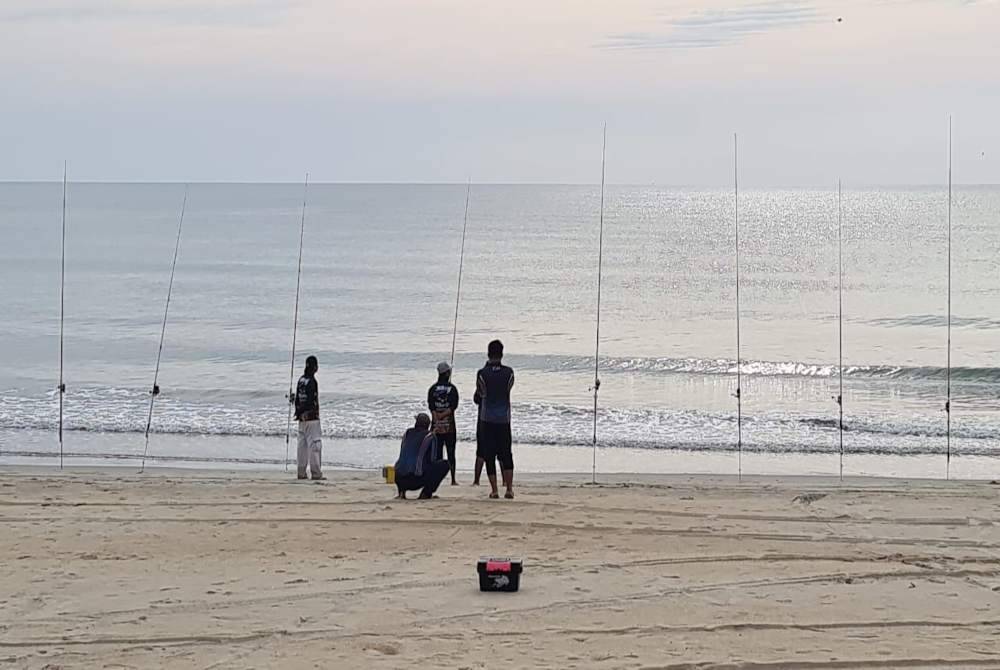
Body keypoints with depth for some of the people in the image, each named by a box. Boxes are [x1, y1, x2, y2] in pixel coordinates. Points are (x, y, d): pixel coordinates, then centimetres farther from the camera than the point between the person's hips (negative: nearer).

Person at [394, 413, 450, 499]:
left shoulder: (407, 433, 17)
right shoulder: (430, 436, 4)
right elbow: (431, 460, 8)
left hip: (399, 479, 5)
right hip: (418, 479, -5)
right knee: (445, 464, 11)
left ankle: (401, 491, 14)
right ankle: (426, 493, 3)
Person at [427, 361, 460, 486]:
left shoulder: (432, 389, 3)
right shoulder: (452, 388, -2)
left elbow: (431, 407, -5)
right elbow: (453, 406, -11)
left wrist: (437, 419, -9)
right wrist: (444, 414, -10)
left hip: (436, 426, 1)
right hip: (450, 426, -1)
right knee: (451, 453, 3)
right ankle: (453, 479, 2)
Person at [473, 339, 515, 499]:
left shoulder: (483, 374, -9)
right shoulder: (509, 372, -4)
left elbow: (477, 398, 3)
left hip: (487, 420, -2)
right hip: (504, 419, 2)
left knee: (489, 456, 3)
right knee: (506, 454, 9)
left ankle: (494, 490, 0)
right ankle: (509, 488, 1)